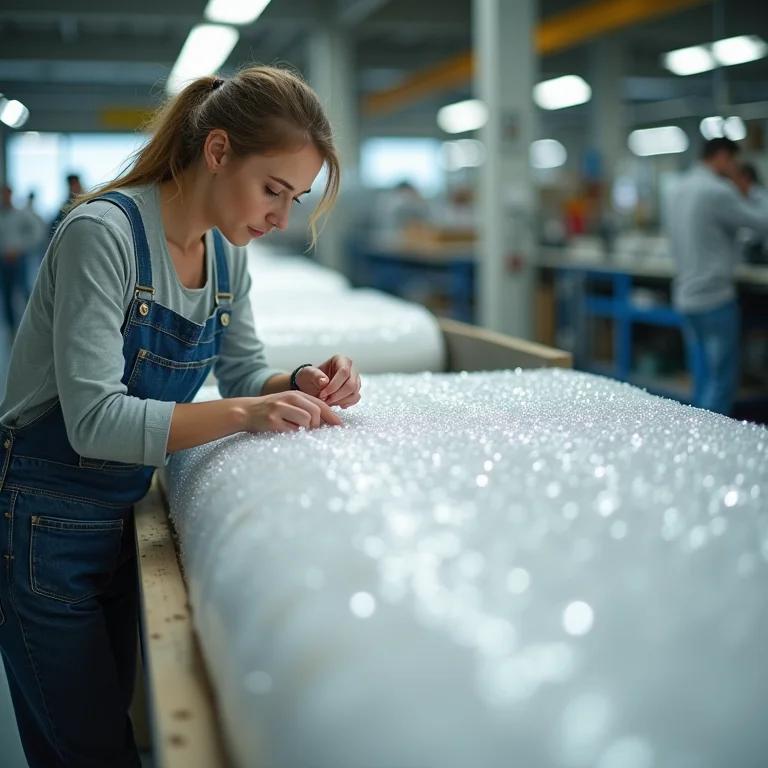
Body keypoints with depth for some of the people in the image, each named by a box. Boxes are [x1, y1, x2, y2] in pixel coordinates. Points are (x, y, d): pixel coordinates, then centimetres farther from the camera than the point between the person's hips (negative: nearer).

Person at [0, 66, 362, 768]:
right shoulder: (105, 232, -22)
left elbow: (243, 373, 11)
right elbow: (95, 419, -27)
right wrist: (242, 414, -35)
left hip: (124, 513, 7)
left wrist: (304, 383, -10)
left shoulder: (226, 252, 2)